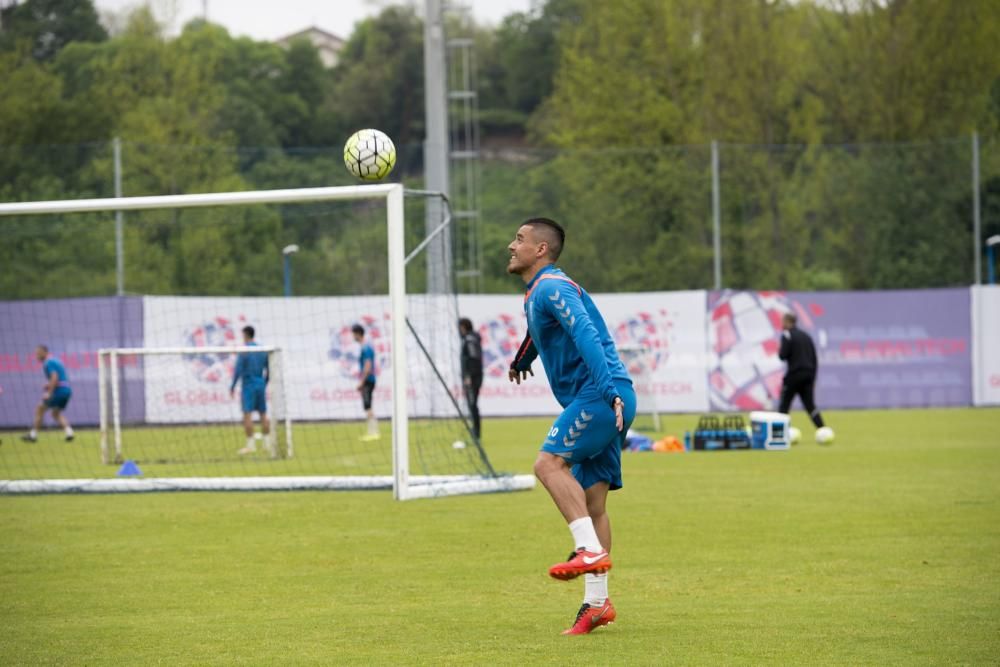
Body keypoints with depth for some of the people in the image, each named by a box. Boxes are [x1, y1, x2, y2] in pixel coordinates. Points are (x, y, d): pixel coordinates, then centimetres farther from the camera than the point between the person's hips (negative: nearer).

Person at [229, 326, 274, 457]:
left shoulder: (243, 351, -8)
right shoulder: (262, 350, 9)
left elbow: (238, 370, -12)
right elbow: (268, 371, 12)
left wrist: (232, 386, -6)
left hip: (248, 385, -6)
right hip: (260, 384, 6)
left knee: (247, 414, -6)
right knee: (263, 414, 11)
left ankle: (251, 444, -11)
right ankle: (268, 442, 12)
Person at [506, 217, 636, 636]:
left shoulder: (551, 287, -9)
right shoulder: (535, 295, 22)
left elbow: (586, 335, -23)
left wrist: (608, 390, -33)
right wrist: (521, 360, 64)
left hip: (600, 394, -10)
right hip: (598, 401, 10)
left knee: (549, 462, -22)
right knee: (591, 500, 6)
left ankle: (591, 550, -28)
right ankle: (596, 602, 5)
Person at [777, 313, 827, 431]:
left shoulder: (787, 335, -5)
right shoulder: (806, 336, 16)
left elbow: (783, 356, -13)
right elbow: (814, 359, 17)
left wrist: (780, 351, 11)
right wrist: (812, 378, 20)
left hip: (794, 375, -6)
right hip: (808, 375, 6)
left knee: (784, 405, 2)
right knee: (810, 405, 9)